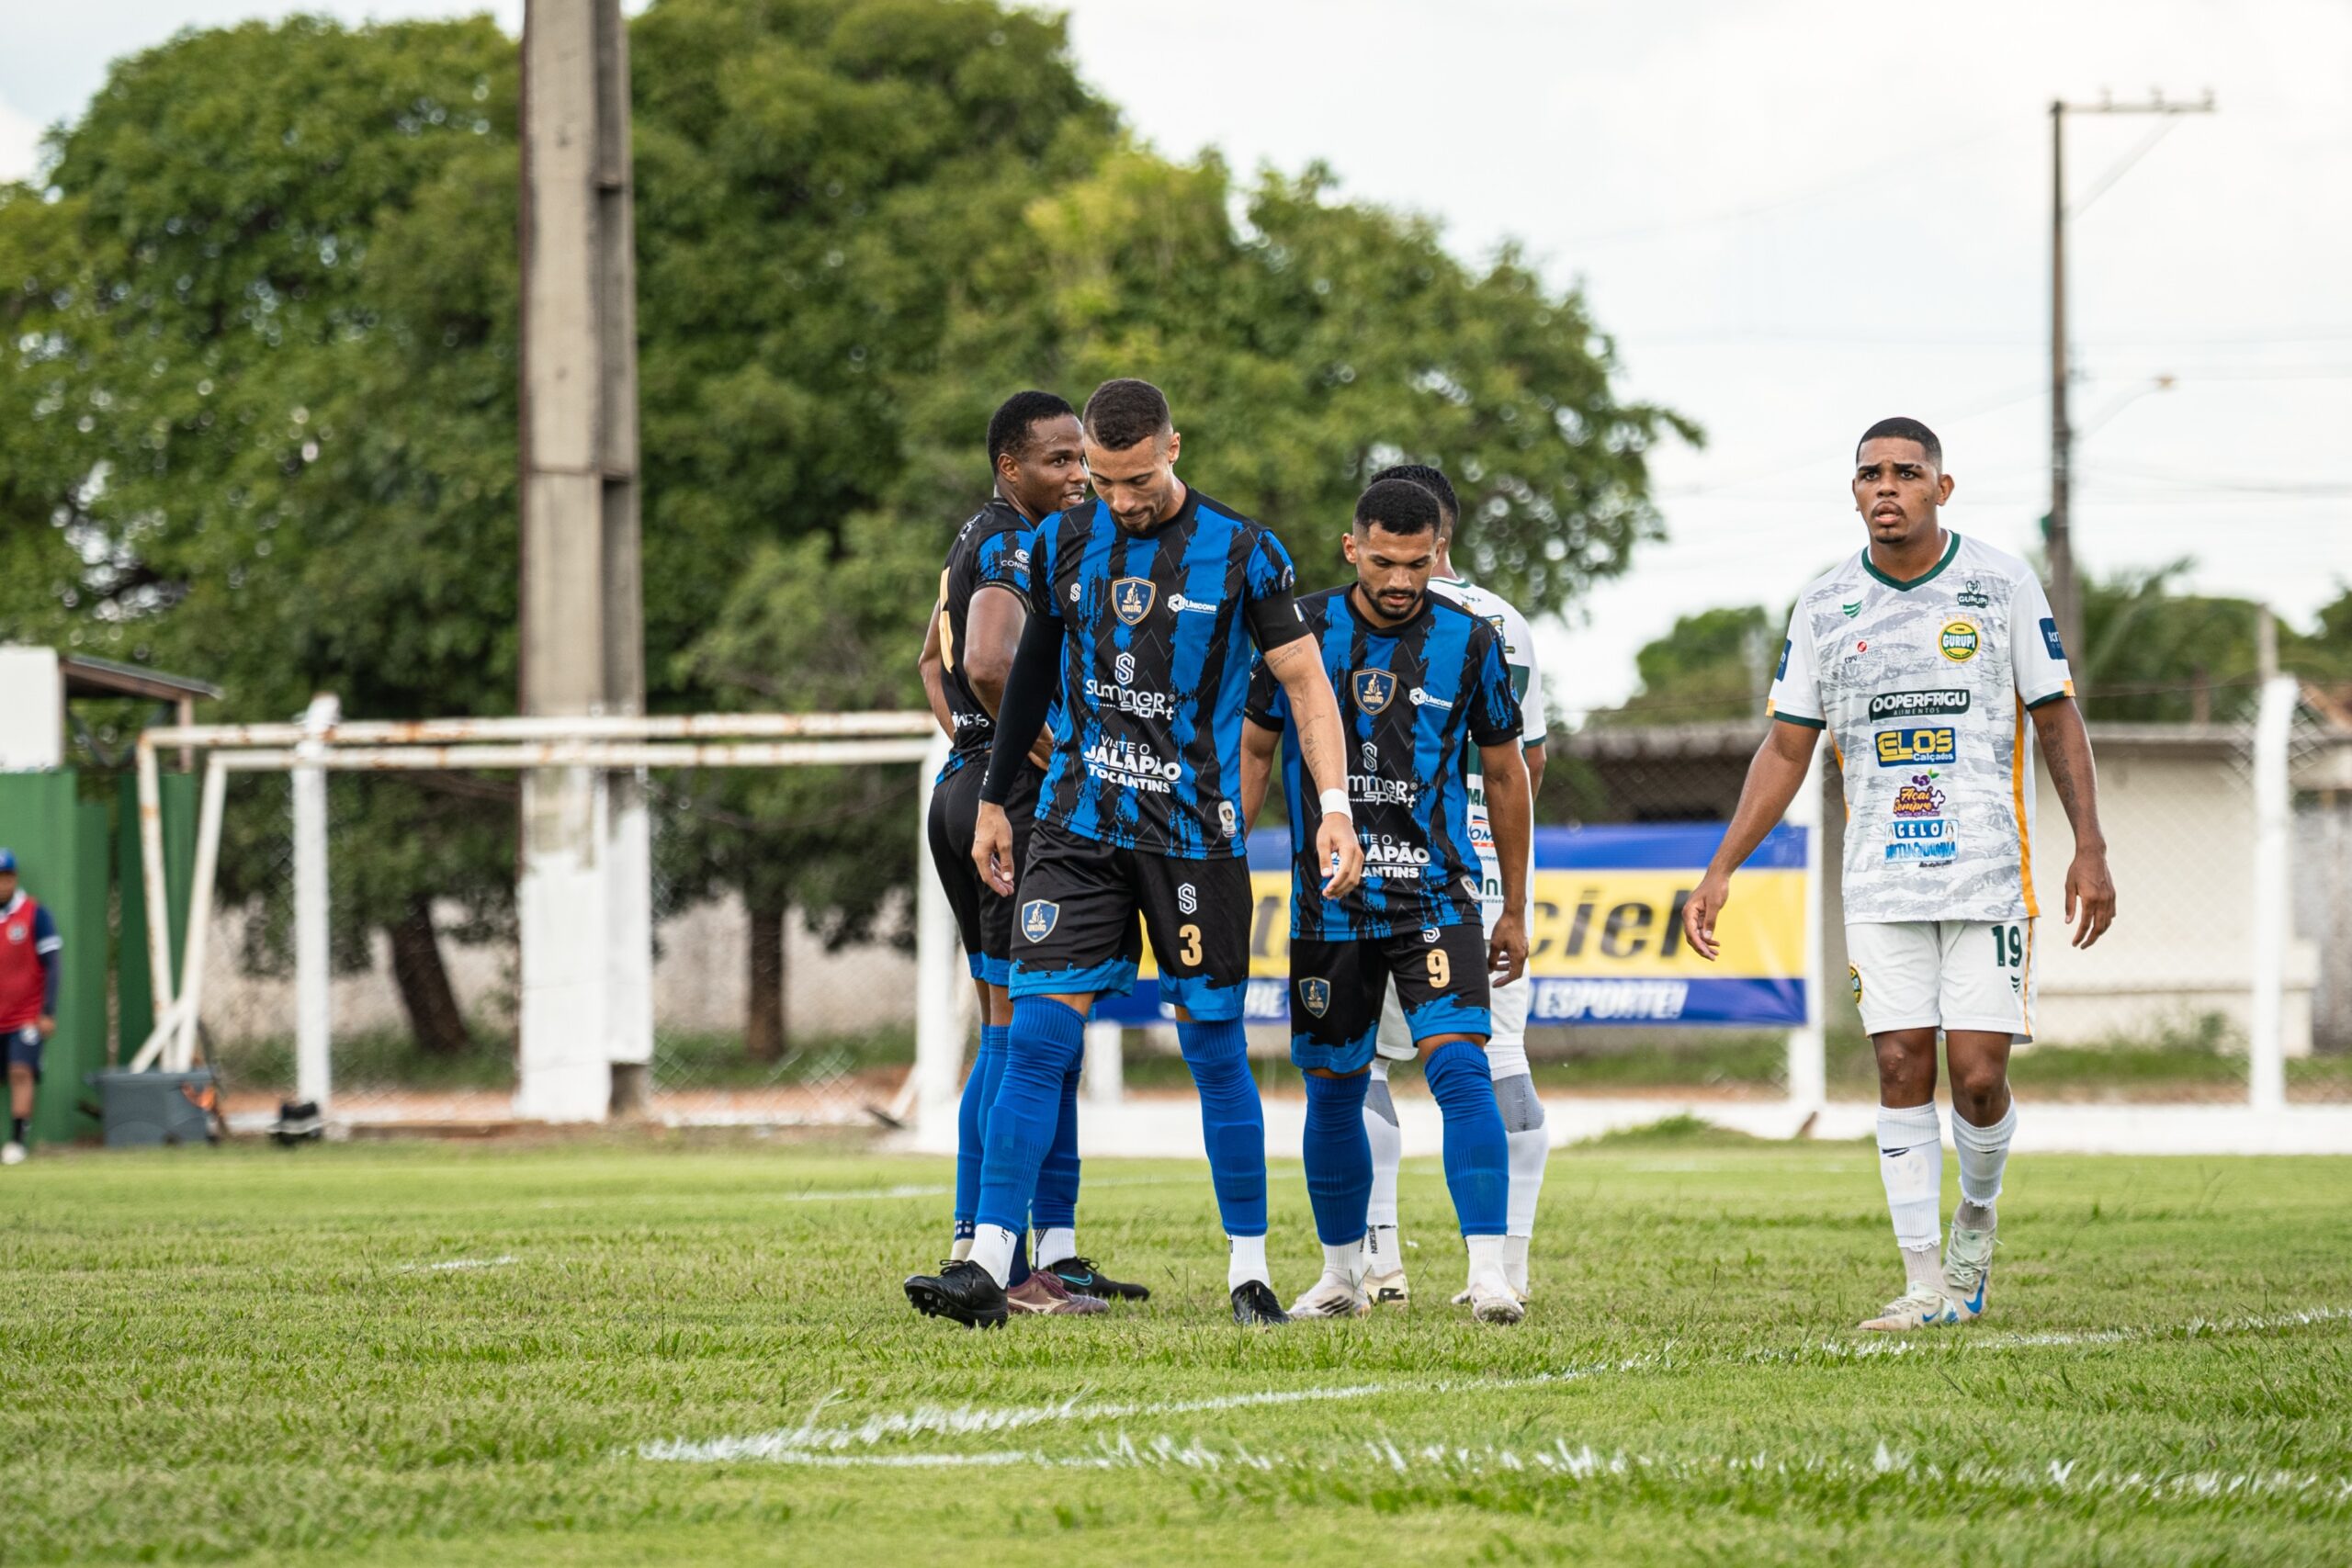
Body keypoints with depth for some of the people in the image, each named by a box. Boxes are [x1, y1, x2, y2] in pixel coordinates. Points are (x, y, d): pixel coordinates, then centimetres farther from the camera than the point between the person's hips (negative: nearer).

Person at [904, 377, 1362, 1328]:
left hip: (1193, 831, -2)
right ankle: (988, 1267, -11)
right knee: (1036, 1037, -8)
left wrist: (1334, 806, -11)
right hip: (1077, 829, 2)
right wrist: (993, 800, 23)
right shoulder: (1062, 545, 7)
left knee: (1215, 1049, 3)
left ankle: (1249, 1270, 14)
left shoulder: (1241, 553, -3)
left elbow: (1304, 680, 0)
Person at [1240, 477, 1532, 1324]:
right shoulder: (1301, 632, -1)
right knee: (1334, 1089, 8)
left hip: (1436, 897, -1)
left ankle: (1489, 1272, -22)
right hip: (1328, 900, 2)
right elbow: (1256, 750, 11)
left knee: (1460, 1066, -18)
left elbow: (1506, 776, 9)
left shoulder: (1469, 642, -1)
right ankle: (1341, 1276, 25)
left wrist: (1515, 910, 12)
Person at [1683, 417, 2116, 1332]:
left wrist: (2090, 849, -5)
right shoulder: (1824, 607, 6)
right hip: (1881, 879, 2)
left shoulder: (2001, 586, -1)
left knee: (1978, 1075, -8)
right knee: (1901, 1068, -3)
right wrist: (1722, 869, 3)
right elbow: (1787, 750, 10)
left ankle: (1976, 1215, 22)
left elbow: (2057, 720, 4)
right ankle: (1926, 1283, 2)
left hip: (1990, 873, -2)